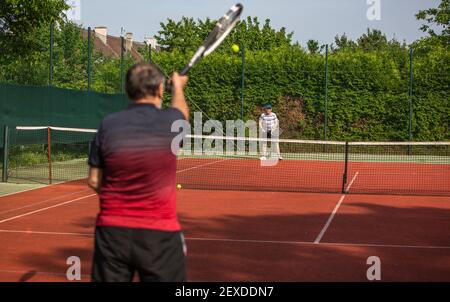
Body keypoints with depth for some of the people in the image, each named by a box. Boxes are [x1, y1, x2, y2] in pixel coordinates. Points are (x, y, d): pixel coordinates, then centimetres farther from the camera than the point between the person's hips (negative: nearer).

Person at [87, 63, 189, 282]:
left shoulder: (108, 125, -4)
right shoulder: (169, 121, -8)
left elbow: (94, 181, 3)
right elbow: (181, 110, 19)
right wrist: (178, 86, 40)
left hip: (111, 231, 2)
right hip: (159, 234, -2)